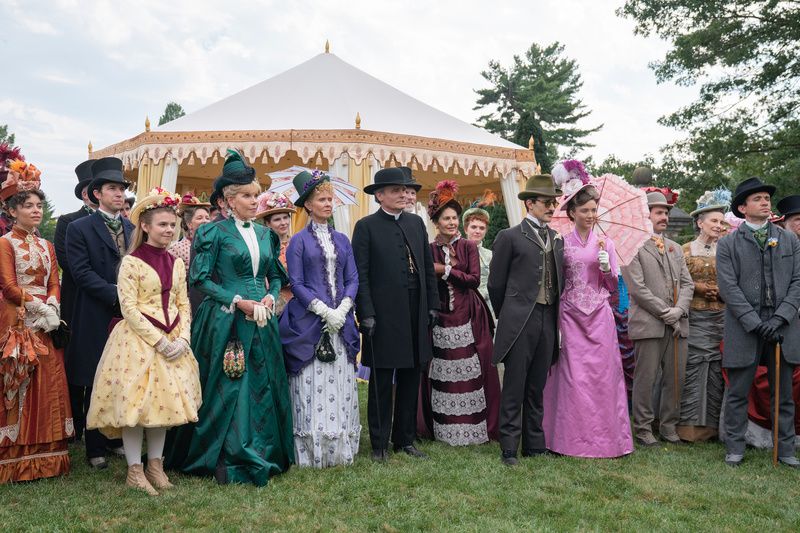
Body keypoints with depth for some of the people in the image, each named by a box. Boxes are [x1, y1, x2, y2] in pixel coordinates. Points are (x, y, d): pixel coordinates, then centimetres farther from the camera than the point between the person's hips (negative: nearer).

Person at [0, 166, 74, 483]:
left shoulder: (45, 246, 16)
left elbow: (54, 283, 10)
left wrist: (52, 307, -8)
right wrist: (40, 307, -13)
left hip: (46, 324, 6)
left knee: (48, 384, 3)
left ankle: (46, 454, 10)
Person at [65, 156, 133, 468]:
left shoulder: (134, 229, 13)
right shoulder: (79, 228, 0)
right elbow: (81, 272, -9)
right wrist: (116, 295, -17)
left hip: (131, 316, 4)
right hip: (97, 319, -4)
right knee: (95, 384, 3)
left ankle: (116, 439, 21)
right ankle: (95, 448, 13)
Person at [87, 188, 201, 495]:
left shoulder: (176, 263, 9)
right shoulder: (131, 262, -8)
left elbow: (183, 306, 9)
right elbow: (129, 308, -12)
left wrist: (182, 339, -7)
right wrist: (159, 341, -16)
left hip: (172, 341, 5)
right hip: (138, 340, -5)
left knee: (165, 399, 8)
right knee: (135, 400, -3)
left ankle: (155, 464, 20)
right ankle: (134, 470, 10)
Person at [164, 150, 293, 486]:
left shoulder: (265, 234, 13)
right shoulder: (214, 232, -4)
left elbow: (275, 276, 18)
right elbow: (200, 279, -8)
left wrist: (270, 297, -3)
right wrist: (238, 301, -15)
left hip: (262, 321, 5)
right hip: (226, 322, -5)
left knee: (263, 387, 8)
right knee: (227, 390, -1)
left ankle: (262, 456, 20)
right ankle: (226, 461, 9)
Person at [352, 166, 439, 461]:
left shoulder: (416, 223, 11)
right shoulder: (366, 226, -4)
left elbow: (428, 268, 13)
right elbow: (360, 275, -8)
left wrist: (433, 305, 8)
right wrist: (366, 314, -14)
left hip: (416, 315, 5)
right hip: (384, 316, -5)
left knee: (410, 381, 12)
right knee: (382, 384, 4)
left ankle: (405, 439, 24)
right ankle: (380, 444, 15)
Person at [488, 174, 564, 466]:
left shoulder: (557, 239, 14)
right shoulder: (509, 237, -4)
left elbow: (559, 282, 17)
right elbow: (496, 283, 1)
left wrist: (556, 315, 12)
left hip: (548, 320, 5)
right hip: (520, 321, -5)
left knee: (537, 388, 13)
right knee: (514, 389, 0)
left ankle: (535, 444, 23)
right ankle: (509, 448, 8)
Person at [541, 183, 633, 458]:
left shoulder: (605, 243, 8)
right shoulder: (562, 244, 3)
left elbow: (613, 287, 9)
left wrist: (606, 267, -9)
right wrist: (556, 322, -3)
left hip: (599, 317, 2)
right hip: (570, 318, -1)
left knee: (602, 376, 1)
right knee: (572, 376, -2)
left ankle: (605, 437, 11)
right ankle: (571, 438, 7)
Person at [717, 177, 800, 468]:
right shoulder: (727, 244, 1)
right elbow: (729, 288, -7)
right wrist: (756, 323, -14)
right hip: (744, 329, -3)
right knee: (738, 394, 4)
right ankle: (735, 448, 15)